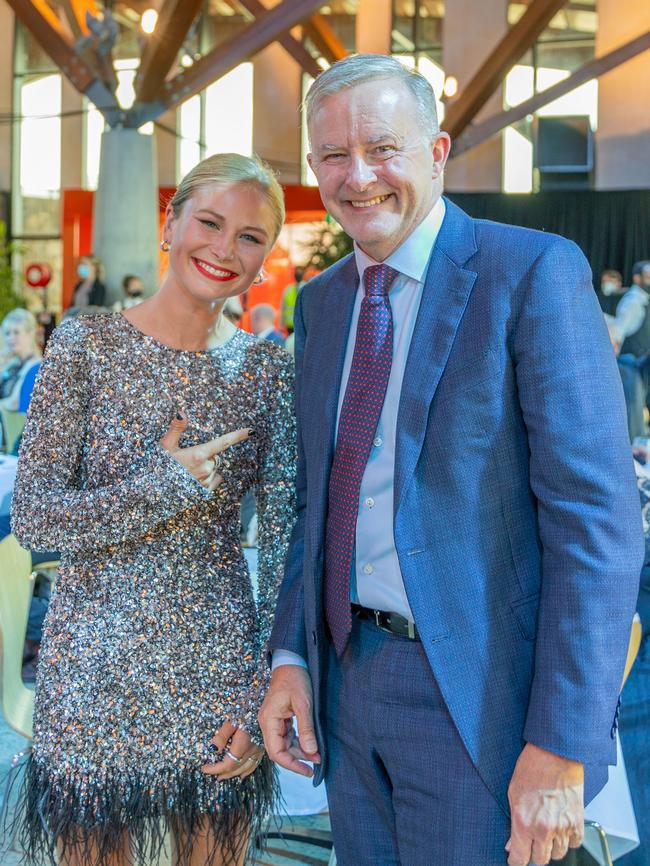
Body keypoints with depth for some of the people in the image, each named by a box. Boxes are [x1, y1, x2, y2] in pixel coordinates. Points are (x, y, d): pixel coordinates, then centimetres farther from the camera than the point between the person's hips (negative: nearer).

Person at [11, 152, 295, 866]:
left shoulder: (268, 369, 0)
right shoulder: (85, 343, -6)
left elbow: (283, 540, 1)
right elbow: (31, 517, -8)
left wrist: (267, 695, -4)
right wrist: (164, 490, -17)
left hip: (221, 669, 2)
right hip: (93, 670, -2)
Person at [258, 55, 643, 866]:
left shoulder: (534, 272, -12)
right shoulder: (320, 301, 9)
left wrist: (562, 748, -19)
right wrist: (291, 655, 5)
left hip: (478, 696, -6)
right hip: (346, 675, 6)